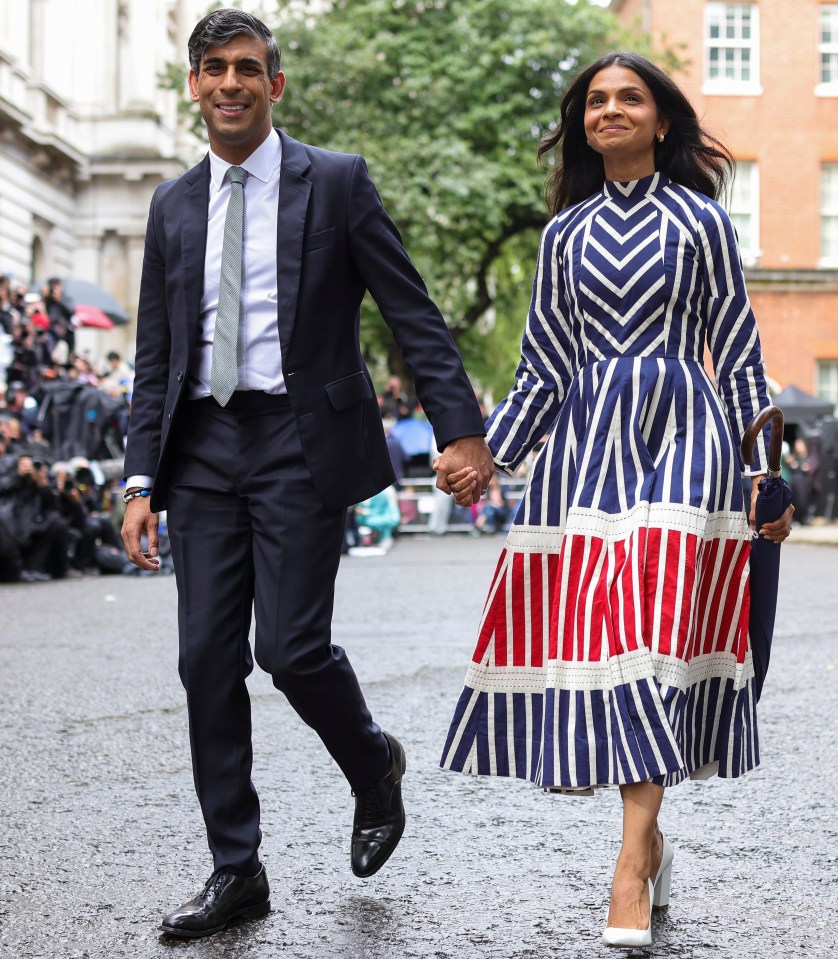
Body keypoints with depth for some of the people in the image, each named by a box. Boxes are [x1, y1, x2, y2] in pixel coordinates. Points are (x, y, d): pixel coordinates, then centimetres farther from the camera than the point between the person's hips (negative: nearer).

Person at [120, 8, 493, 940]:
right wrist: (140, 480, 5)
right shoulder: (173, 205, 13)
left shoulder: (337, 182, 1)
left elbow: (412, 313, -2)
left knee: (291, 646, -10)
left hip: (302, 442, -4)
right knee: (208, 658, 2)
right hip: (204, 448, 5)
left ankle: (374, 765, 23)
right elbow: (154, 357, 13)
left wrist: (460, 428, -12)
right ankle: (235, 871, 13)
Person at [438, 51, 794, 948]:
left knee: (654, 635, -12)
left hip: (681, 436, -3)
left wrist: (764, 475, 3)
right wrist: (485, 454, 2)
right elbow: (543, 368, 14)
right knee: (584, 633, -3)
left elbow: (739, 358, 7)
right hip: (585, 439, 3)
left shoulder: (700, 222, 7)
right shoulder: (565, 232, 15)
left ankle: (631, 871, -12)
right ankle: (647, 830, 17)